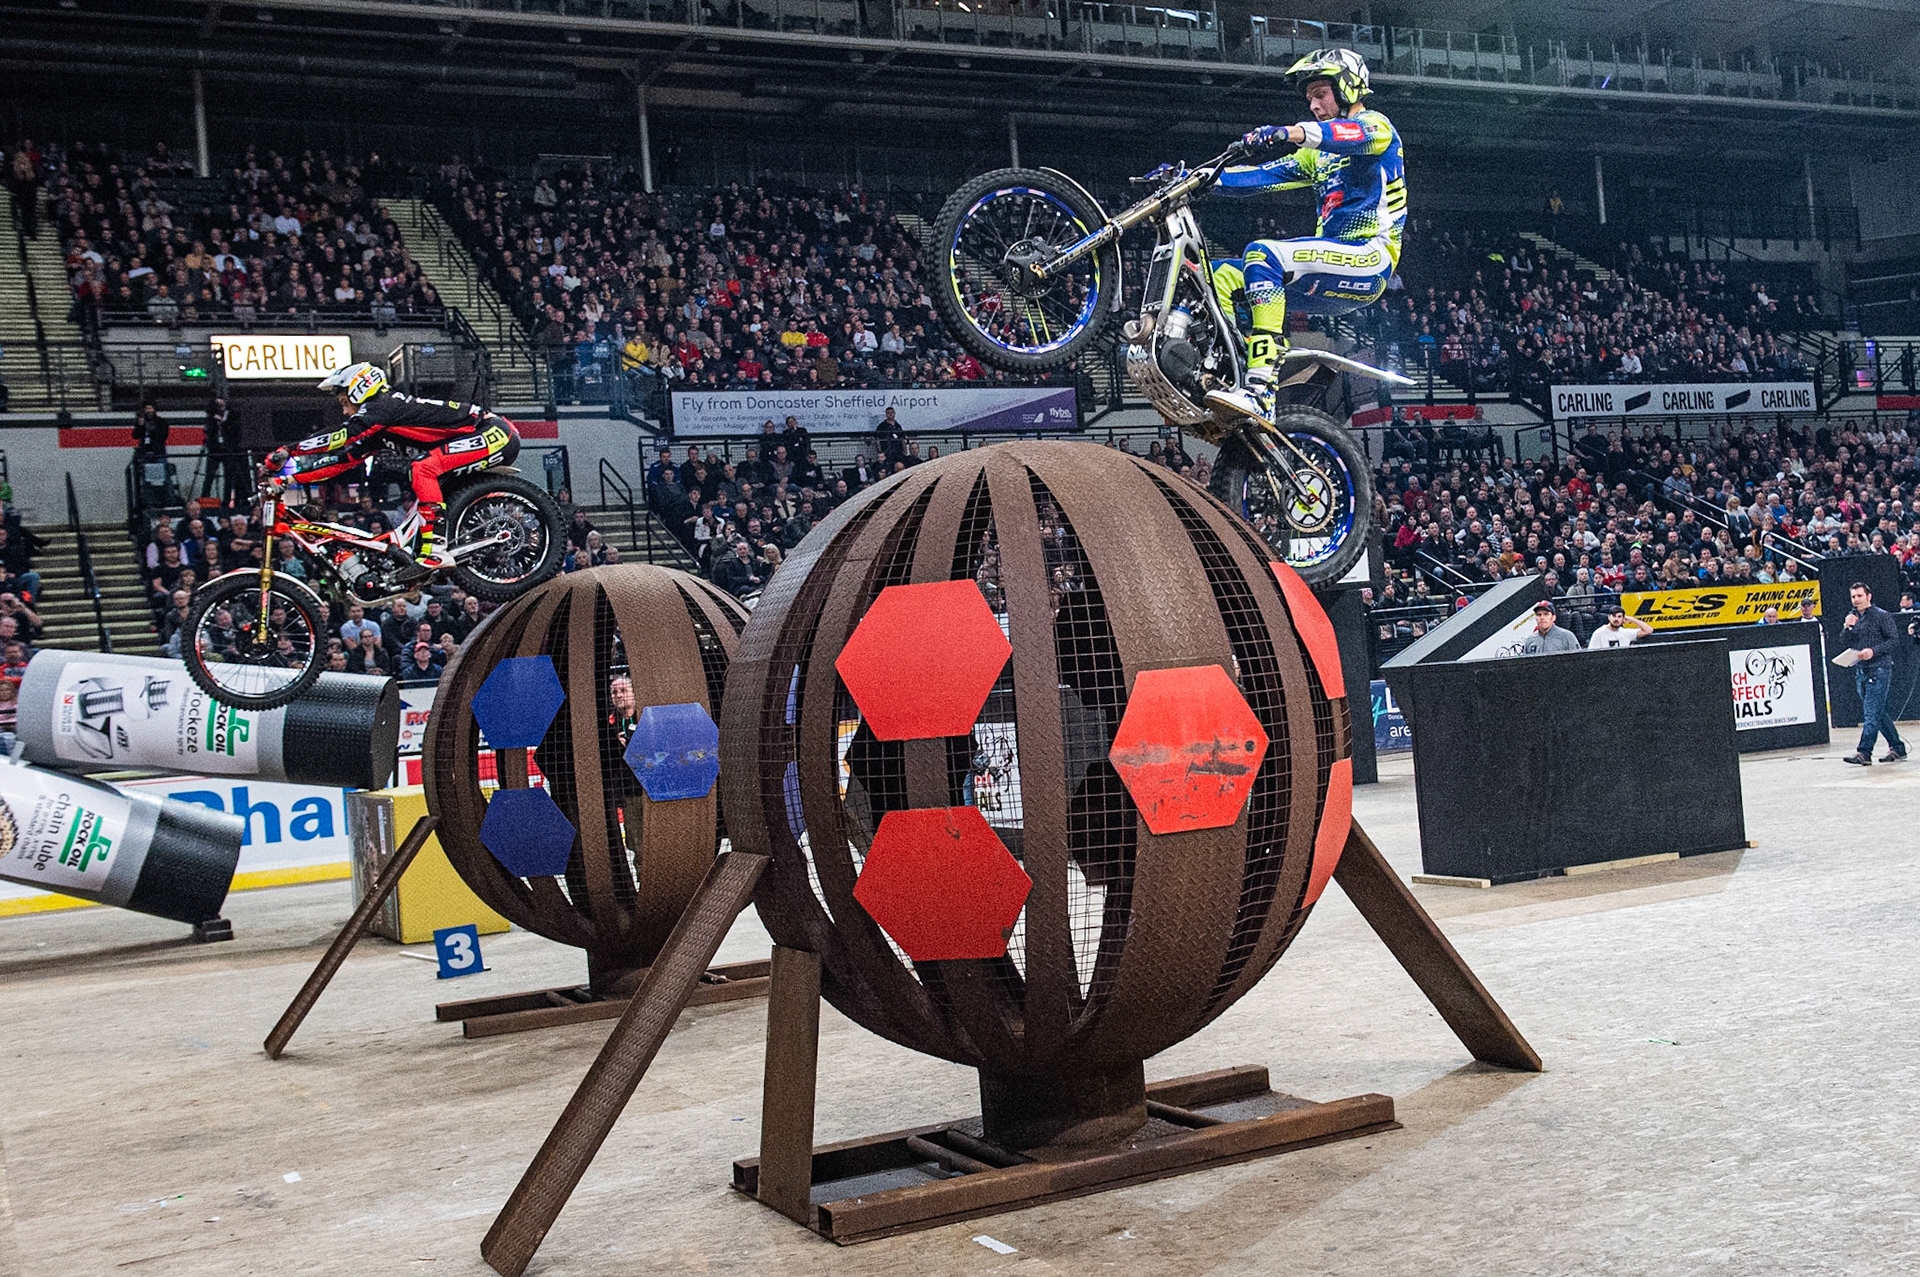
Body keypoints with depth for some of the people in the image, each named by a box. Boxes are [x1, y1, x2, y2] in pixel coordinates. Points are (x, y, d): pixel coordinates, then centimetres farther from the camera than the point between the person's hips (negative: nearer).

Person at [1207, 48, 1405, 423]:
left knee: (1262, 254, -30)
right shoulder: (1318, 155, 29)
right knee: (1222, 275, -1)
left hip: (1371, 256, -9)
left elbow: (1355, 133, -21)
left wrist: (1291, 132, -39)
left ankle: (1259, 392, -41)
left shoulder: (1375, 125, 4)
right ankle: (1225, 374, -15)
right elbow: (1265, 175, 20)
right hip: (1333, 260, 9)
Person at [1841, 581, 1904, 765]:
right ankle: (1898, 748, 23)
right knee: (1878, 712, 12)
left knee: (1871, 712, -12)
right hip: (1860, 670, 7)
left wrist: (1874, 651, -20)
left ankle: (1864, 753, -17)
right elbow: (1844, 642, 10)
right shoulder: (1851, 617, 14)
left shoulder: (1882, 615, -4)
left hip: (1879, 669, -7)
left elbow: (1894, 639, -8)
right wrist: (1847, 627, -9)